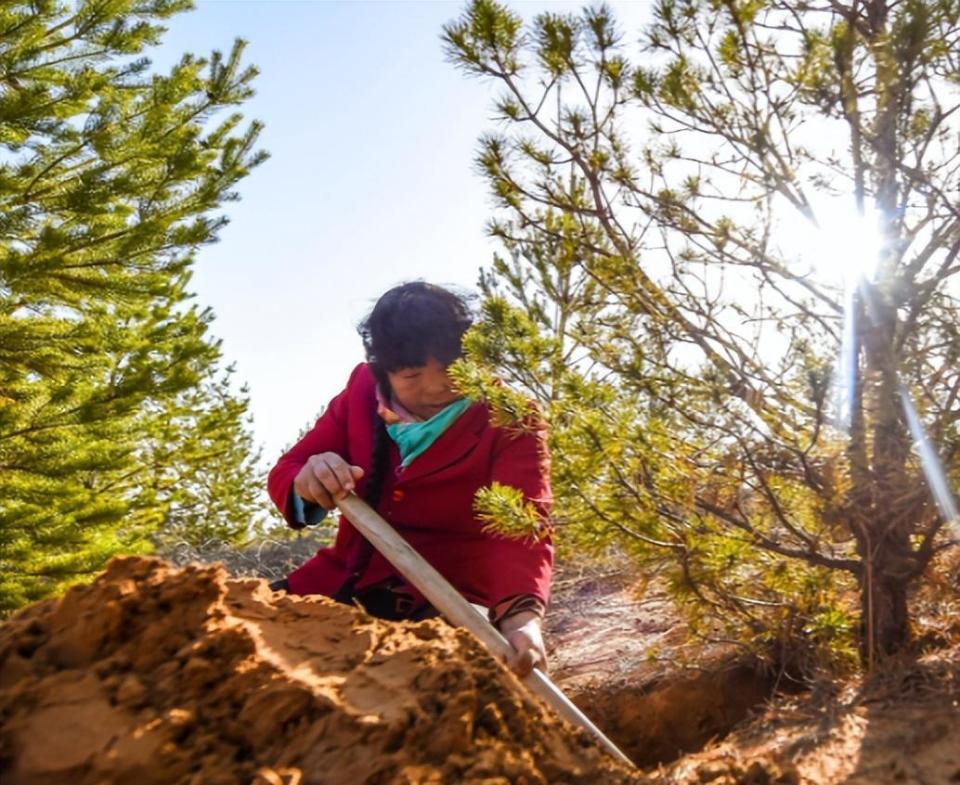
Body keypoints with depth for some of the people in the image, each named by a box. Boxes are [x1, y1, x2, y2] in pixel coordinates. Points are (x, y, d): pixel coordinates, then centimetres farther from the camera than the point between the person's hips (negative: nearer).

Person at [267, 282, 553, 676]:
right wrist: (307, 482, -25)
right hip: (346, 582, 4)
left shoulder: (510, 422, -13)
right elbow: (285, 471, 2)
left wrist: (522, 613, -48)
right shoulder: (363, 389, 0)